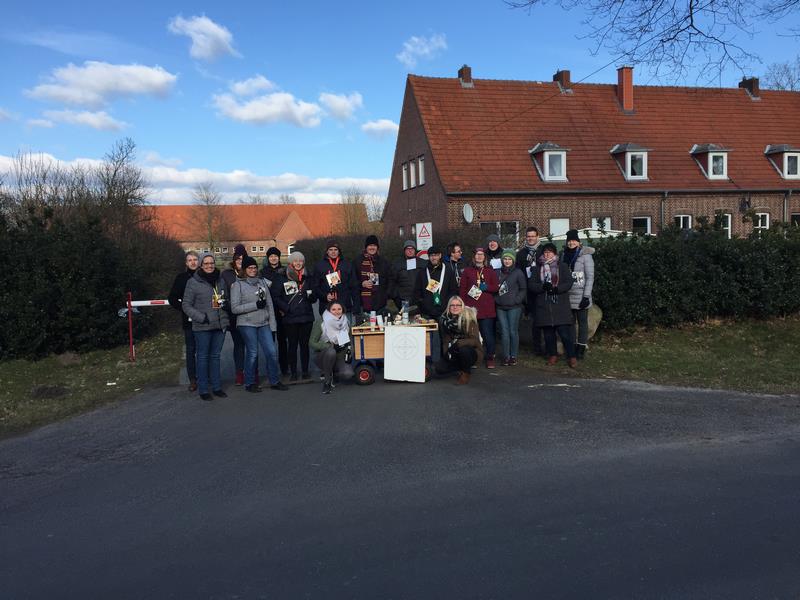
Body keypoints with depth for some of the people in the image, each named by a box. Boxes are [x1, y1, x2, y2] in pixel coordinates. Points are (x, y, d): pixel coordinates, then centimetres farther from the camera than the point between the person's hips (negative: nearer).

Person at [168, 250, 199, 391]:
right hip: (188, 320, 0)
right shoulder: (181, 278, 4)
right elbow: (172, 298, 6)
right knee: (191, 350, 4)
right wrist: (184, 309, -7)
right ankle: (192, 379, 9)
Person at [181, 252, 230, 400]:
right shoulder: (193, 282, -5)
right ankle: (203, 389, 10)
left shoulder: (220, 281, 11)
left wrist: (226, 318, 7)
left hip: (220, 325, 5)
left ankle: (217, 387, 19)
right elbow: (186, 305, -5)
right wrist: (201, 317, -15)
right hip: (202, 327, -4)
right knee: (203, 357, 3)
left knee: (215, 356, 12)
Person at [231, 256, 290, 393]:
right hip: (247, 324, -4)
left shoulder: (262, 282, 13)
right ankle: (250, 383, 13)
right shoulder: (238, 285, -1)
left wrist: (273, 324, 4)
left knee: (272, 351, 0)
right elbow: (234, 308, -8)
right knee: (252, 353, -4)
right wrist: (255, 305, -14)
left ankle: (275, 381, 14)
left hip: (264, 324, 4)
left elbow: (269, 304, 11)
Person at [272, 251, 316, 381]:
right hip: (290, 318, -2)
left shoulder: (308, 277, 11)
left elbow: (314, 297, 15)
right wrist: (286, 308, -9)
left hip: (306, 316, 2)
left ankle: (305, 371, 14)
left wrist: (309, 294, -7)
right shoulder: (282, 279, 1)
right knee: (292, 345, 3)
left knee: (304, 344, 6)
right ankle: (293, 372, 11)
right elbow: (275, 296, 0)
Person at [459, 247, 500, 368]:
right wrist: (463, 305, -2)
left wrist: (486, 287, -9)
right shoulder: (467, 271, 11)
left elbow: (496, 287, 9)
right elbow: (462, 289, 7)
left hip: (487, 308, 0)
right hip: (471, 307, 0)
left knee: (488, 334, -4)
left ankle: (490, 358, 4)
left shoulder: (490, 271, 13)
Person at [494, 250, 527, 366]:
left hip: (514, 307, -3)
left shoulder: (518, 273, 1)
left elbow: (524, 289, 2)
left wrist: (517, 300, -8)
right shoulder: (498, 273, 10)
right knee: (504, 332, 2)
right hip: (500, 307, 3)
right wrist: (496, 299, 4)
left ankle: (513, 356, 8)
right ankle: (506, 356, 8)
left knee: (513, 331, -1)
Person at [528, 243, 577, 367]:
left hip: (560, 306, -3)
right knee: (548, 333, 7)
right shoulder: (539, 268, 13)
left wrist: (556, 288, -17)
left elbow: (568, 283, -2)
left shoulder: (562, 266, 6)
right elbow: (531, 284, 4)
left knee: (565, 332, -8)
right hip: (544, 306, 3)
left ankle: (571, 356, 2)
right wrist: (542, 287, -14)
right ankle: (553, 355, 20)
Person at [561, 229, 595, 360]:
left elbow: (590, 277, -10)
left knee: (582, 322, 1)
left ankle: (582, 348, 7)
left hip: (580, 295, -5)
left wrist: (586, 296, -15)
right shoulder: (564, 255, 10)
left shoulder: (585, 255, -7)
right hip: (567, 295, 6)